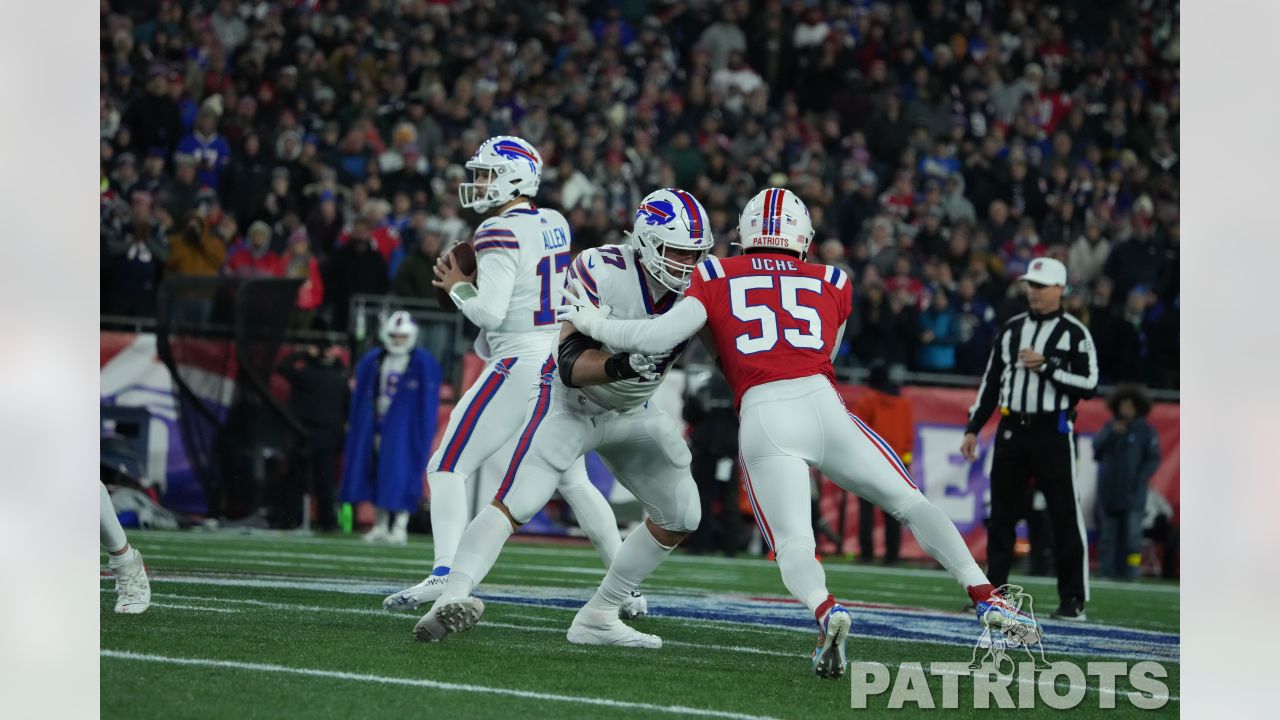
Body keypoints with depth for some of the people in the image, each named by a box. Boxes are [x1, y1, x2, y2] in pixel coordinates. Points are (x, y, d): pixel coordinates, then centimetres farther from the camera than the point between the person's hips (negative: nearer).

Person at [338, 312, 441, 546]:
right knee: (375, 474, 7)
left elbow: (428, 402, -6)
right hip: (375, 427, 5)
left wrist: (423, 434, -10)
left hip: (404, 430, -5)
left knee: (400, 477, -7)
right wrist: (355, 426, 10)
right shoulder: (373, 360, 9)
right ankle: (380, 525, 16)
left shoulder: (423, 364, -5)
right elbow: (361, 396, 13)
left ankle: (400, 526, -1)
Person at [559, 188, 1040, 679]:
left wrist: (596, 325, 21)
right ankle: (986, 598, 5)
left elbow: (659, 337, 4)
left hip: (762, 417, -1)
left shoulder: (716, 277, 14)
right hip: (821, 406, 2)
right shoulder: (833, 285, 21)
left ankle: (826, 612, -34)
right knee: (910, 503, 13)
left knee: (793, 544, -4)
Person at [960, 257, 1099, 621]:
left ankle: (1073, 599, -1)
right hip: (1011, 430, 5)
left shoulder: (1075, 334, -2)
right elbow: (991, 382, 17)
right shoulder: (1011, 329, 13)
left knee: (1066, 516, -5)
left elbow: (1088, 385, -9)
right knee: (1001, 514, 6)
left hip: (1053, 432, -5)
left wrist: (1047, 366, -16)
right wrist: (973, 428, 13)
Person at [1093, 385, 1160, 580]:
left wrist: (1140, 480, -12)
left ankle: (1130, 571, -10)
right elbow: (1097, 448, 1)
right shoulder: (1109, 427, 13)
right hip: (1108, 492, 4)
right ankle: (1107, 570, 11)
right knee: (1108, 534, 7)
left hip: (1132, 496, -4)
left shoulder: (1146, 431, 2)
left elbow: (1153, 459, -1)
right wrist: (1112, 433, -11)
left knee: (1132, 534, -10)